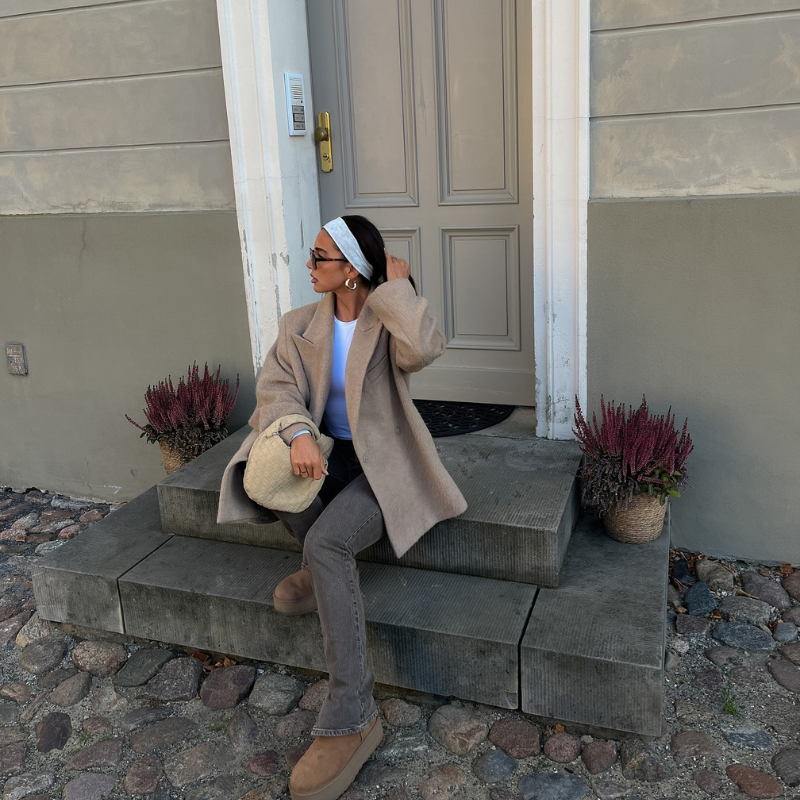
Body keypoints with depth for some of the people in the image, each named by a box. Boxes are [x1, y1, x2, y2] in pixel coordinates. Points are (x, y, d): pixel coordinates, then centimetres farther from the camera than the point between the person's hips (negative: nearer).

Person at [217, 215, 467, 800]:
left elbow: (425, 349, -30)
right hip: (326, 453, 5)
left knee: (327, 542, -31)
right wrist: (297, 434, -28)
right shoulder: (301, 325, 5)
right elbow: (277, 388, -7)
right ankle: (323, 566, -1)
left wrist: (398, 285, -15)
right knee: (258, 472, -27)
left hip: (382, 463, -5)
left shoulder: (387, 323, -6)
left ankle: (352, 718, -23)